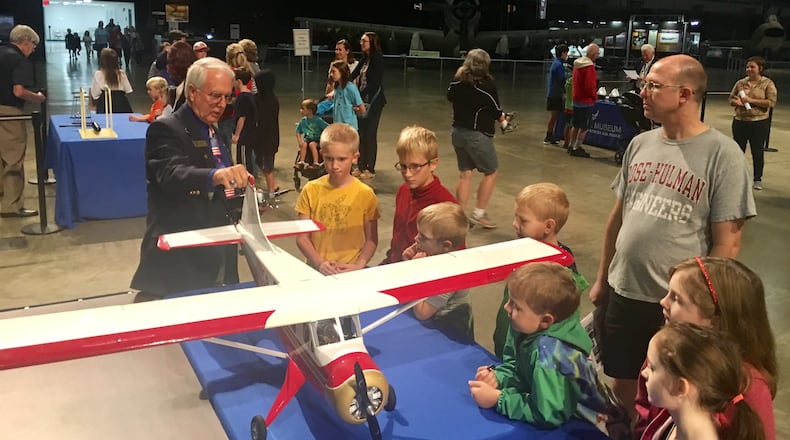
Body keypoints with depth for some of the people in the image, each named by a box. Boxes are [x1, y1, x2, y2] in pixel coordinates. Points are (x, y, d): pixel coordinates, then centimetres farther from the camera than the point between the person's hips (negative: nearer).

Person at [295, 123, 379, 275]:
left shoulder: (365, 194, 0)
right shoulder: (311, 190, 3)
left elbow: (371, 239, 6)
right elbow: (302, 238, 3)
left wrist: (358, 265, -9)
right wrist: (319, 263, -10)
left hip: (350, 271, -1)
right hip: (317, 269, 1)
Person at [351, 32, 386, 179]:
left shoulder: (377, 59, -11)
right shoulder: (364, 59, 12)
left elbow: (376, 82, -18)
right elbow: (353, 76, 12)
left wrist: (361, 96, -21)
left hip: (373, 101, -8)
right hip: (363, 100, 8)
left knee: (370, 134, -3)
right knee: (361, 134, 10)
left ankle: (370, 170, 6)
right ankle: (362, 167, 20)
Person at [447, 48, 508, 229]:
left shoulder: (457, 81, -2)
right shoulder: (487, 84, -16)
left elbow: (450, 96, 18)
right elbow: (496, 111, -7)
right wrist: (503, 121, 13)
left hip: (458, 132, 6)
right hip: (478, 135, -6)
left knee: (465, 174, 14)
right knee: (490, 173, 10)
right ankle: (478, 214, 11)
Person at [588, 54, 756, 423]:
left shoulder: (721, 154, -13)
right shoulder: (640, 144, 3)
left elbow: (727, 242, -11)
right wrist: (602, 279, 13)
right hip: (622, 294, 5)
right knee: (622, 385, 18)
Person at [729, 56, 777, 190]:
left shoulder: (768, 83, -4)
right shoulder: (740, 83, 8)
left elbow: (771, 102, -12)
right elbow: (731, 98, 15)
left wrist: (751, 100, -19)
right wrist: (736, 102, -9)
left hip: (759, 123, -4)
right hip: (740, 121, 4)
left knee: (757, 151, 3)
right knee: (738, 149, 10)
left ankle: (757, 179, 14)